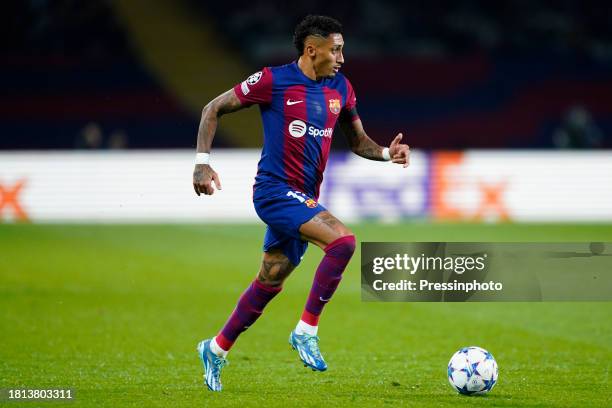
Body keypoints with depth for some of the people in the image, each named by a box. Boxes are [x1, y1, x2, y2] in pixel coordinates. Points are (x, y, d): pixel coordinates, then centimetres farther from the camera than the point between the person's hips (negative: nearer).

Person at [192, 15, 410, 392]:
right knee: (343, 241, -25)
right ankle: (306, 330, -15)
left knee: (270, 284, 13)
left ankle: (217, 349, 30)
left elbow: (358, 141, 19)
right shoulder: (273, 81, -10)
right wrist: (203, 162, -11)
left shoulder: (341, 89, 9)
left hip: (305, 198, 7)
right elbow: (213, 109, -2)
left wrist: (386, 153, -2)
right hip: (276, 190, -7)